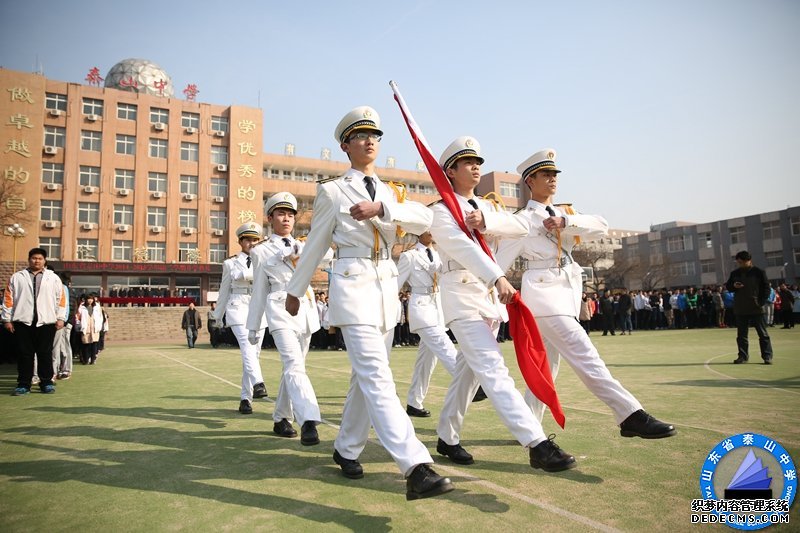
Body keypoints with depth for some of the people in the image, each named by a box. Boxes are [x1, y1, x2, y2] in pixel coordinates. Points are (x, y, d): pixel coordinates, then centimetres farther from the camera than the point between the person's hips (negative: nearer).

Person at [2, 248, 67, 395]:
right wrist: (6, 319, 2)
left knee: (45, 354, 3)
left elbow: (61, 298, 6)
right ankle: (23, 384, 10)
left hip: (46, 322, 0)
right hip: (23, 322, 0)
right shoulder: (16, 277, 9)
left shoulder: (53, 278, 9)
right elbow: (8, 299, 7)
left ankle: (46, 383, 11)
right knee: (24, 354, 3)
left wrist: (60, 318, 0)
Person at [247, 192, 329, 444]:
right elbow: (259, 291, 9)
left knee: (293, 367, 10)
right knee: (294, 365, -21)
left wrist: (302, 251, -18)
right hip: (281, 311, -5)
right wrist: (253, 326, 10)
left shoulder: (301, 246, 17)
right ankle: (308, 421, -32)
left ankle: (281, 419, 24)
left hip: (306, 311, 5)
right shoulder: (261, 251, 7)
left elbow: (328, 254, -1)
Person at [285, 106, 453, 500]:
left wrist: (381, 208, -19)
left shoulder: (389, 192, 17)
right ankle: (416, 468, -22)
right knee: (377, 378, -16)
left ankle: (346, 449, 28)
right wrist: (295, 290, 14)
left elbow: (423, 219, -3)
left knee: (366, 377, 12)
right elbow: (315, 245, 9)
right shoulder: (332, 191, 4)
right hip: (353, 287, -6)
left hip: (387, 288, 6)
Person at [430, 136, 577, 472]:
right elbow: (465, 247, -21)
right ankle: (537, 445, -20)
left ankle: (447, 438, 23)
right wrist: (500, 278, -35)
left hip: (491, 296, 8)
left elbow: (518, 226, 1)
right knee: (493, 369, -15)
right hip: (463, 296, -7)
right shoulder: (442, 211, -4)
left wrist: (486, 221, -18)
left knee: (469, 371, 11)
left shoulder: (486, 208, 20)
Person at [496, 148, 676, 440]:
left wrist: (566, 222, -11)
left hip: (567, 293, 8)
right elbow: (499, 264, -4)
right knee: (585, 356, -14)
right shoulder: (523, 220, -2)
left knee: (546, 366, 11)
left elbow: (601, 226, 4)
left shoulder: (564, 214, 18)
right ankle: (631, 417, -13)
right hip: (543, 294, -8)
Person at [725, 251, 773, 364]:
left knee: (763, 333, 1)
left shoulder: (759, 272, -1)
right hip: (740, 309, 4)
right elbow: (728, 286, 15)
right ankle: (743, 356, 15)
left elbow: (766, 288, -1)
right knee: (741, 334, 7)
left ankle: (767, 356, 7)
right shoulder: (734, 273, 9)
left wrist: (761, 302, -9)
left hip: (756, 309, -3)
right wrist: (734, 286, -8)